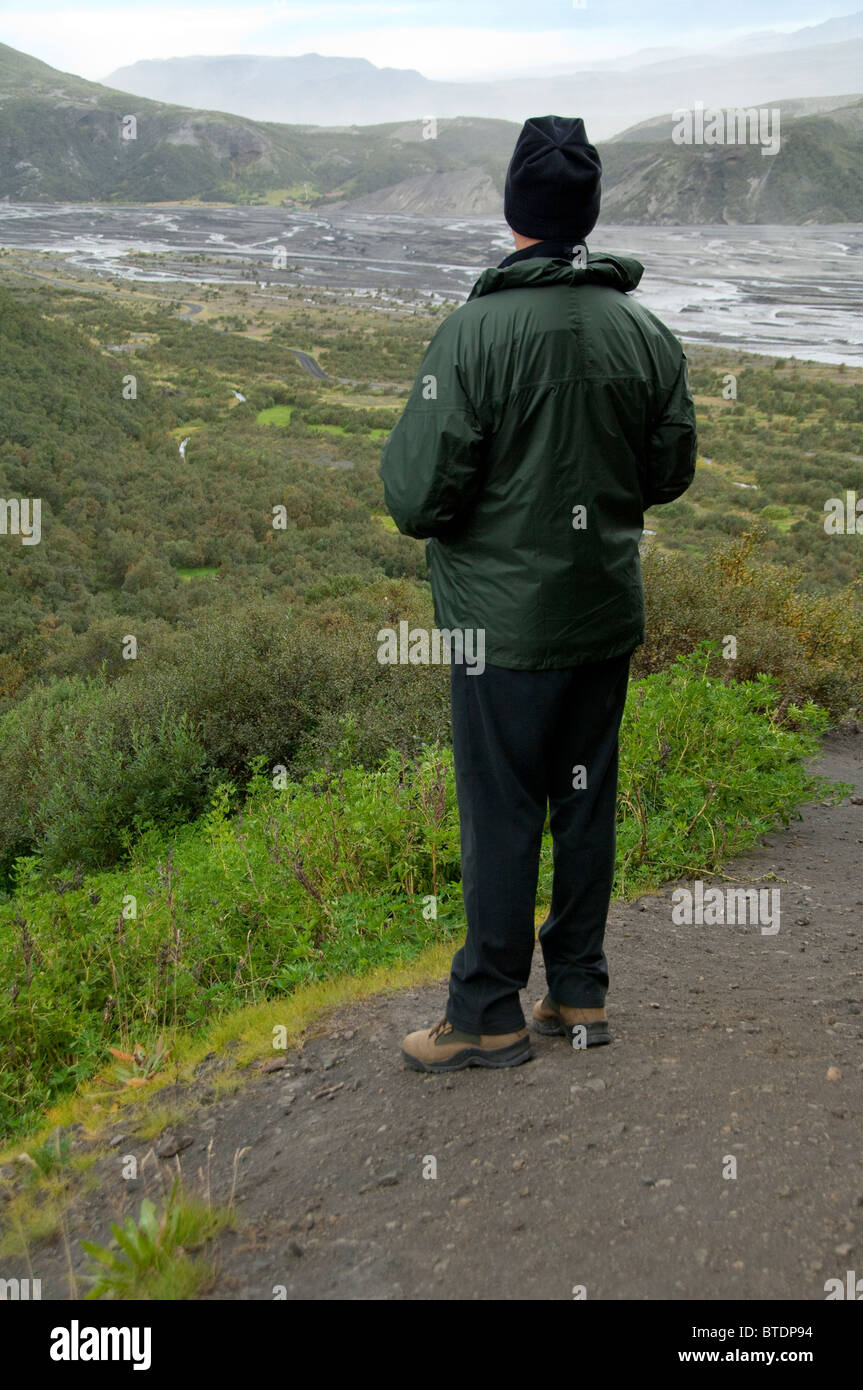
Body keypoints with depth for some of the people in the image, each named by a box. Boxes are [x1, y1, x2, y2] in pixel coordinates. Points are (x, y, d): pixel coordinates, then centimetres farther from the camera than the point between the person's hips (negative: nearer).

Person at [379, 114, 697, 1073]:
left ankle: (488, 1015, 18)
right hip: (609, 612, 5)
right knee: (587, 802, 15)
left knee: (501, 816, 5)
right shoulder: (647, 331, 0)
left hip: (506, 622, -5)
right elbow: (671, 473, 10)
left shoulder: (474, 330, -17)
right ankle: (579, 995, 27)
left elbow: (416, 496, -18)